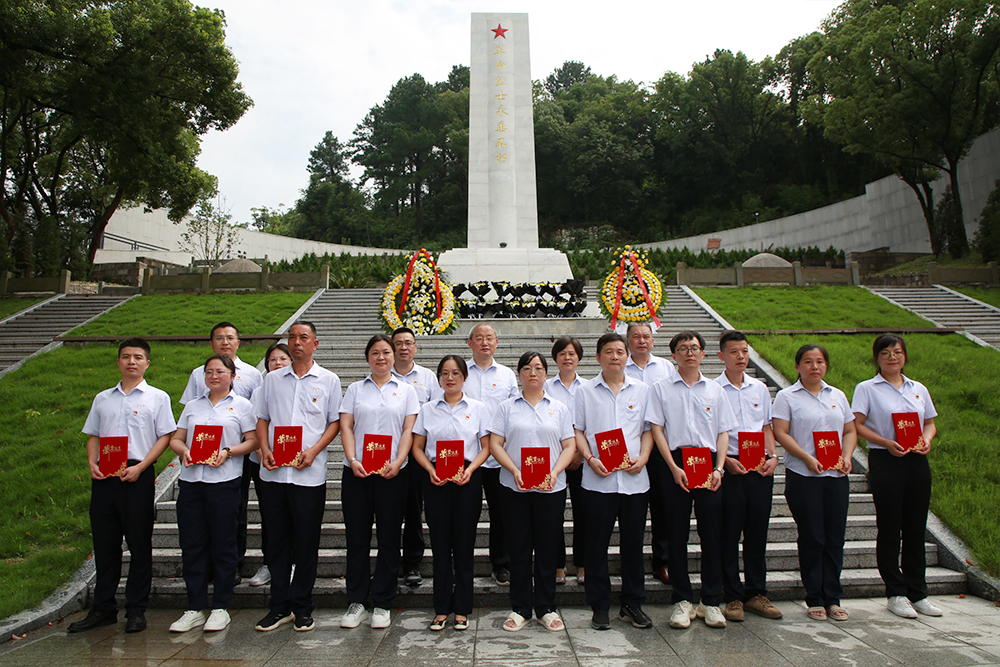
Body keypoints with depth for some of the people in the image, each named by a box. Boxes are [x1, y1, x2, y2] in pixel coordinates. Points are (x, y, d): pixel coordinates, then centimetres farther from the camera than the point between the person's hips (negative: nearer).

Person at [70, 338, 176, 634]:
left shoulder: (157, 398, 5)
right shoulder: (102, 399, 17)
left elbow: (164, 437, -1)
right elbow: (93, 435, 19)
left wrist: (140, 467, -12)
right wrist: (92, 463, 0)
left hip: (137, 476, -4)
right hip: (104, 477, 4)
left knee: (139, 544, 1)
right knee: (104, 543, 8)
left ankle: (136, 610, 11)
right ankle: (103, 609, 19)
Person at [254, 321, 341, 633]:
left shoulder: (328, 380, 5)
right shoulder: (273, 379, 13)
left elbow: (335, 422, 4)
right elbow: (262, 418, 15)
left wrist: (313, 451, -10)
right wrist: (264, 449, -3)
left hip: (309, 474, -3)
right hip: (273, 472, 3)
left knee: (306, 542, 4)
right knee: (277, 540, 9)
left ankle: (302, 607, 17)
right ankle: (279, 606, 21)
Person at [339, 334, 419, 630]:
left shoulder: (406, 390, 9)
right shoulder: (355, 389, 12)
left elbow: (409, 430, 2)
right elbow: (346, 426, 4)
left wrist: (398, 462, -12)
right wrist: (353, 460, -11)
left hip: (392, 473, -1)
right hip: (357, 472, 1)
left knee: (389, 538, 3)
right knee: (357, 536, 4)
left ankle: (382, 604, 14)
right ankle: (356, 602, 16)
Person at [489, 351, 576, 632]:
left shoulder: (559, 408, 9)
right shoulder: (507, 407, 7)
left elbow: (570, 446, 5)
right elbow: (495, 444, 1)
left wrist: (554, 472, -12)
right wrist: (515, 471, -14)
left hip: (551, 488, 1)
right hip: (514, 488, 0)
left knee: (548, 548, 5)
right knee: (518, 548, 4)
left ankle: (546, 609, 19)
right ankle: (520, 609, 17)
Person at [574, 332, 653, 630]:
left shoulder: (642, 390, 10)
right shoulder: (585, 391, 6)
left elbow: (649, 429, 10)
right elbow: (577, 430, 4)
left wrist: (642, 458, -6)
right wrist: (590, 458, -11)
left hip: (635, 479, 2)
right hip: (598, 480, -1)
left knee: (633, 543, 9)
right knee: (597, 544, 4)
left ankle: (633, 605, 23)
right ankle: (599, 606, 17)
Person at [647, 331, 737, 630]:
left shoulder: (714, 390, 14)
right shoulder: (662, 388, 7)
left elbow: (723, 432, 10)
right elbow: (657, 428, 0)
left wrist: (719, 468, -4)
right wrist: (674, 467, -10)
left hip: (709, 464, 2)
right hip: (676, 464, -1)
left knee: (711, 532, 3)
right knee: (677, 534, 2)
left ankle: (711, 602, 15)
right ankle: (682, 600, 13)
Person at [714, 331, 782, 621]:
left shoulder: (760, 388, 12)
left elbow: (766, 427, 16)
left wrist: (772, 456, 1)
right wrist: (725, 459, -15)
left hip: (761, 468, 4)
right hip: (730, 468, -4)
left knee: (758, 532, 10)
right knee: (729, 534, 2)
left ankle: (756, 593, 22)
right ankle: (733, 597, 13)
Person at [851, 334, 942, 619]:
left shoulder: (919, 389, 13)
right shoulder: (867, 389, 0)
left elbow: (930, 423, 18)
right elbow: (856, 425, -6)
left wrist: (927, 439, -4)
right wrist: (886, 442, -18)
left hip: (917, 461, 4)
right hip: (885, 461, -4)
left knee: (916, 528, 9)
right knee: (890, 529, 2)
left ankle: (917, 592, 20)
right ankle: (896, 594, 12)